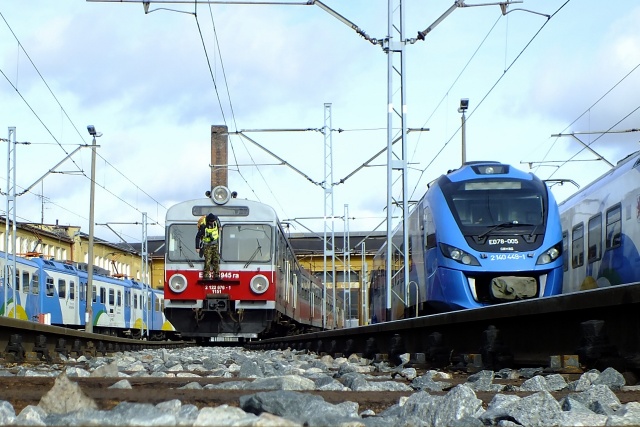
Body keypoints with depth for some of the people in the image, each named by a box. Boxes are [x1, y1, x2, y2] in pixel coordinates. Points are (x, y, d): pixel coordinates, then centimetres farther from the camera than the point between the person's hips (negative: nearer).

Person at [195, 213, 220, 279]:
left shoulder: (216, 223, -9)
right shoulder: (204, 227, -24)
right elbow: (198, 237, -13)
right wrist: (197, 247, -13)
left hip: (215, 245, 5)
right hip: (207, 246, -5)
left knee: (216, 259, -2)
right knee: (208, 260, -11)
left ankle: (216, 275, 2)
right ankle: (206, 276, -4)